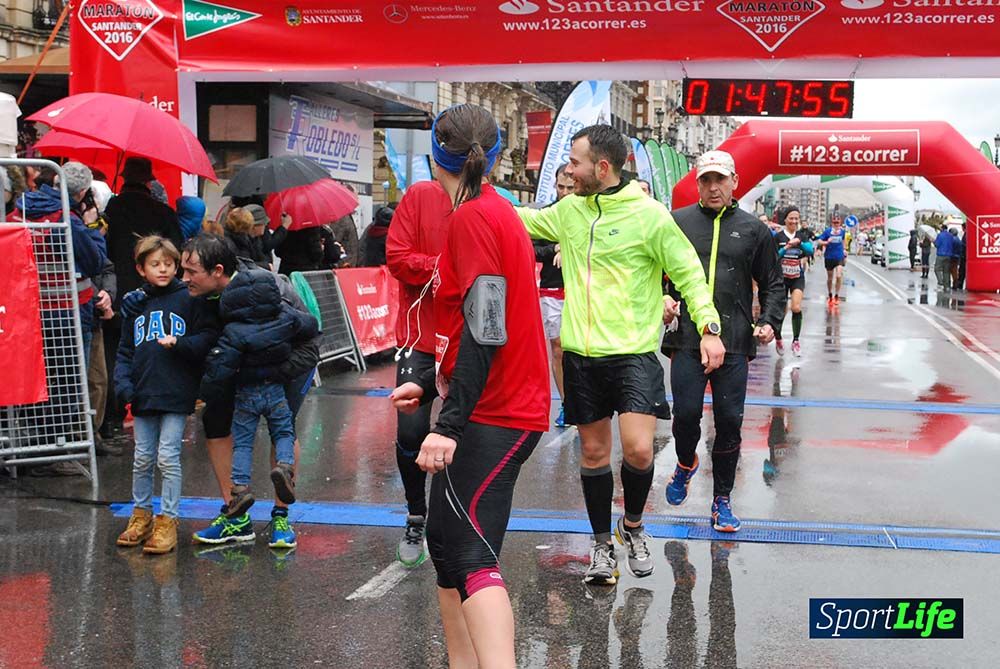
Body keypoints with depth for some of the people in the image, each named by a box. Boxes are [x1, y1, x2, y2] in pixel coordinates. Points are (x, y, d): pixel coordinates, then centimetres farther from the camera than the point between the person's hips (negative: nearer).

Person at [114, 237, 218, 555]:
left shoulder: (189, 299, -2)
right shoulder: (134, 304, 11)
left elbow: (209, 336, -4)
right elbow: (126, 350, 13)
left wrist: (179, 344, -18)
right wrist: (123, 382, 0)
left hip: (177, 394, -4)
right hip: (144, 394, 4)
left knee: (168, 457, -4)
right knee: (142, 458, 12)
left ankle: (167, 520, 7)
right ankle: (141, 514, 27)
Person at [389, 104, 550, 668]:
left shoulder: (472, 218, -14)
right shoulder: (499, 212, 15)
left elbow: (485, 331, -23)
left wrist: (450, 424, -25)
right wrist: (430, 387, 25)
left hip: (491, 416, -10)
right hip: (508, 405, 10)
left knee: (471, 554, -15)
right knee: (446, 540, 17)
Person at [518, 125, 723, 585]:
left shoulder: (649, 215, -8)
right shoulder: (569, 210, 8)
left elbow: (688, 272, -4)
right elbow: (526, 220, 27)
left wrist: (709, 326, -14)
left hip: (634, 353, -5)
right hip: (581, 354, 5)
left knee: (638, 449, -15)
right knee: (593, 452, 10)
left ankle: (633, 525, 15)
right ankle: (602, 544, 27)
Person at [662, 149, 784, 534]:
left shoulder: (753, 229, 9)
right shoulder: (677, 222, 6)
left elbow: (772, 283, 14)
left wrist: (769, 322, -1)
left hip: (735, 344, 1)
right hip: (687, 341, -1)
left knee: (729, 422, 2)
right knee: (686, 415, -3)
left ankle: (722, 500, 17)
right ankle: (686, 464, 30)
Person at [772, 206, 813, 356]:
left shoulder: (802, 236, 1)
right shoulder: (778, 237, -5)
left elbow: (810, 250, -16)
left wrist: (799, 242, -33)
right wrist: (785, 249, -27)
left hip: (797, 278, 1)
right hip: (781, 277, -1)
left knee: (796, 308, -16)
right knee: (780, 311, 3)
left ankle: (796, 341, -1)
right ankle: (778, 339, 28)